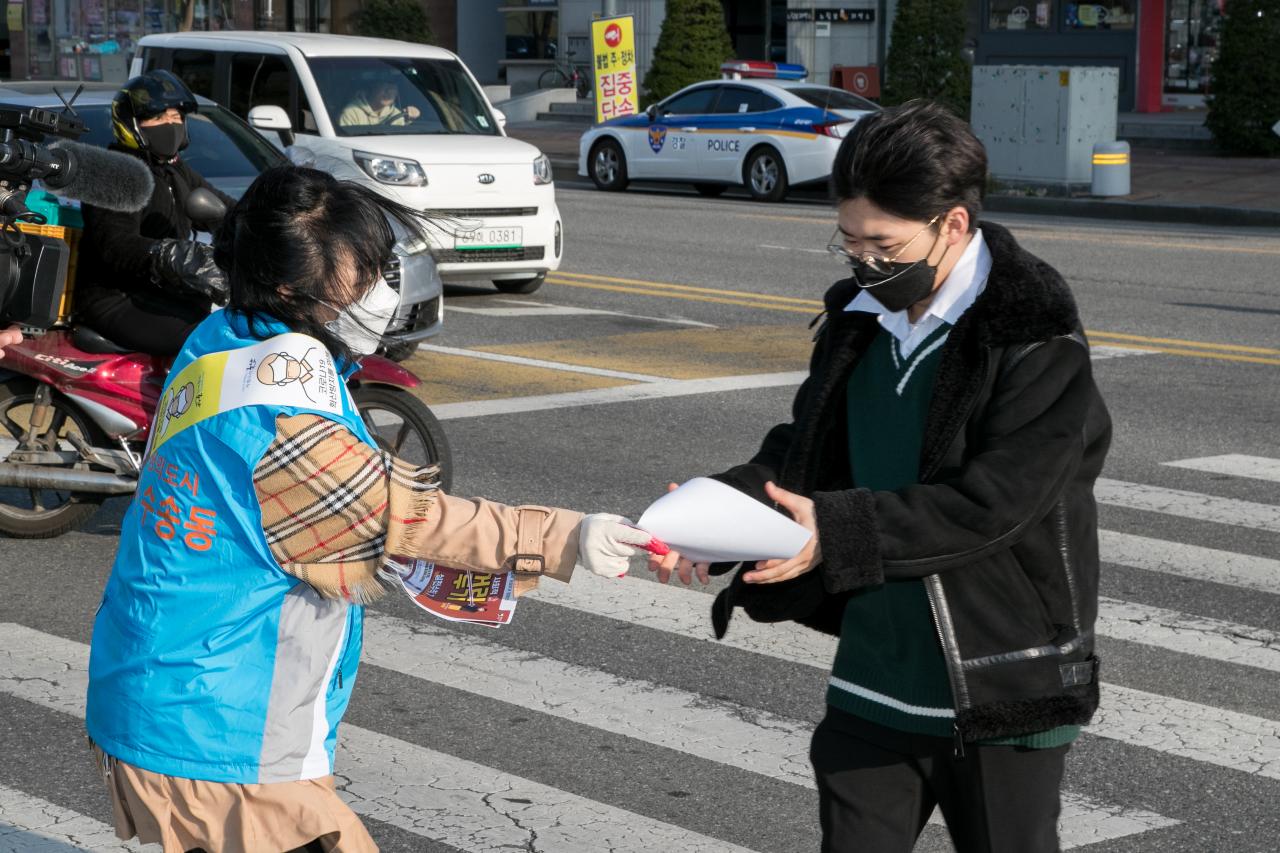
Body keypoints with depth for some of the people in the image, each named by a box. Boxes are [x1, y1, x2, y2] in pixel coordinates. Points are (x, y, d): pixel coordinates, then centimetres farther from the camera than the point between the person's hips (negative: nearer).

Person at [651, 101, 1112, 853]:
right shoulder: (859, 318, 5)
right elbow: (802, 454, 10)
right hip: (873, 687, 6)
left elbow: (992, 500, -23)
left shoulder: (1037, 339, -15)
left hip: (998, 698, -5)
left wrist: (838, 531, -28)